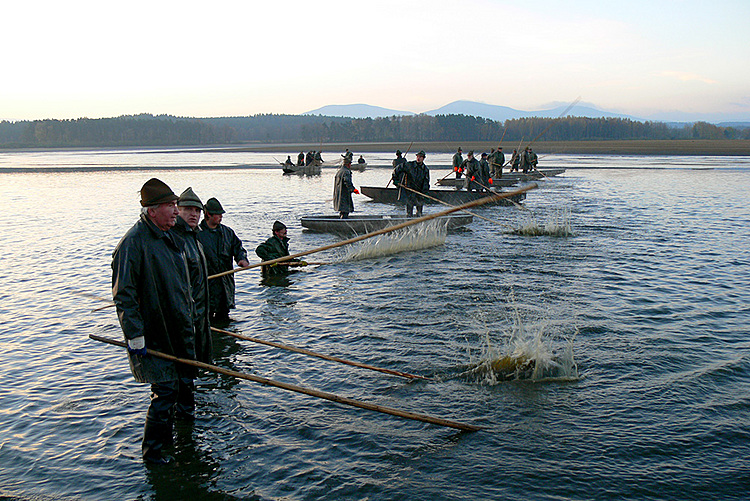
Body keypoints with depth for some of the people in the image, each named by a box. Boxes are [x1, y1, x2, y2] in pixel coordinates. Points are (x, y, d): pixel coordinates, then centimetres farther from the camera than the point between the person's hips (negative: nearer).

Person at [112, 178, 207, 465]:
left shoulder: (168, 236, 10)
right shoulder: (134, 242, -17)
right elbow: (123, 294, -19)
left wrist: (190, 318, 26)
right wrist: (134, 335, -20)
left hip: (178, 329, 9)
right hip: (154, 334, -9)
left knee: (175, 385, 16)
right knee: (165, 390, -6)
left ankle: (166, 438, 33)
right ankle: (151, 450, 9)